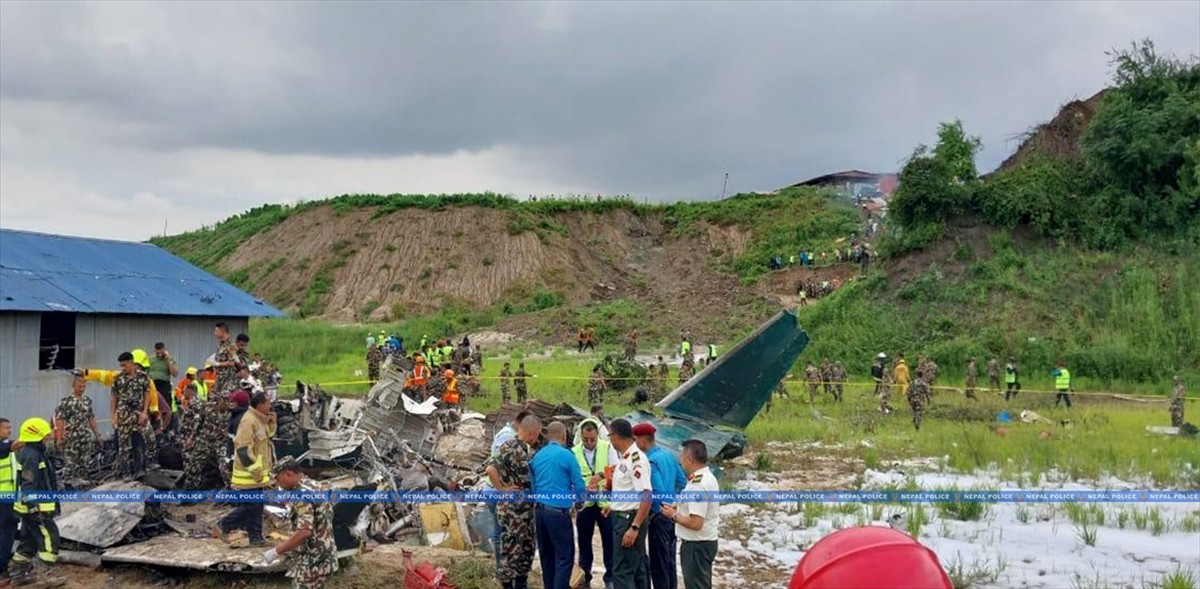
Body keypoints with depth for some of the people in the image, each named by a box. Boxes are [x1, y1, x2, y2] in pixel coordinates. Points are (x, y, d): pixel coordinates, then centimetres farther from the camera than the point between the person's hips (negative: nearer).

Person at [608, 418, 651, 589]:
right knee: (637, 568, 16)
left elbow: (646, 496, -26)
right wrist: (615, 505, 30)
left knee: (622, 571, -6)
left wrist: (634, 527, -28)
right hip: (622, 517, 10)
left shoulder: (636, 458, -21)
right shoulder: (624, 457, 8)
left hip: (629, 519, -10)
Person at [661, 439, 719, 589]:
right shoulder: (708, 477, 8)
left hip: (696, 545, -10)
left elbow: (695, 523, -28)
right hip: (705, 541, 10)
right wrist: (679, 508, 10)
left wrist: (674, 515, -14)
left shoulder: (698, 485, -24)